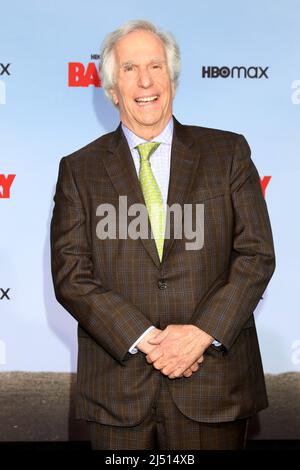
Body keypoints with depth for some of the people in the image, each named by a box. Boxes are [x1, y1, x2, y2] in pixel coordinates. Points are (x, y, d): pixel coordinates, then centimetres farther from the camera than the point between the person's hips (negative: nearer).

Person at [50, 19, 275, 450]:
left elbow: (257, 254, 0)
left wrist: (204, 333, -12)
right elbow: (70, 273, -3)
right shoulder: (79, 170, 5)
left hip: (214, 380, 0)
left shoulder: (229, 152, 5)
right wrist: (143, 338, -13)